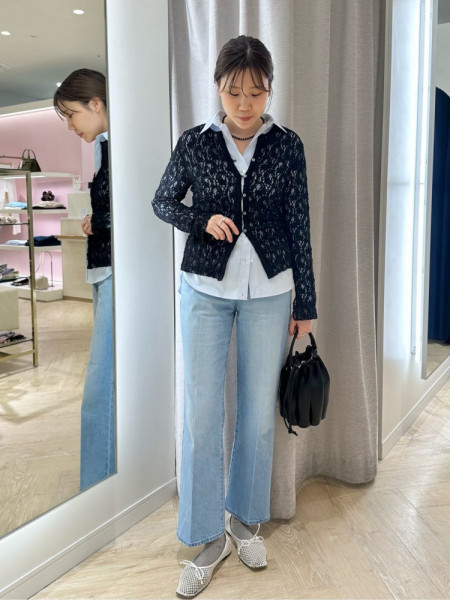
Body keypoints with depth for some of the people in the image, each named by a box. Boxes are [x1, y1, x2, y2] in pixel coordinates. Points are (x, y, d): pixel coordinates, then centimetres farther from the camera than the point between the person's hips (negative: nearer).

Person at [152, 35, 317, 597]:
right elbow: (162, 202, 10)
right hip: (205, 290, 0)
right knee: (201, 415, -1)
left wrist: (305, 305, 3)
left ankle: (244, 519, 31)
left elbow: (299, 227, 2)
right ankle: (208, 537, 18)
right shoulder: (194, 142, -2)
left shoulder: (287, 146, -1)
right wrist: (202, 221, -11)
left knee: (258, 413, 8)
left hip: (268, 291, 1)